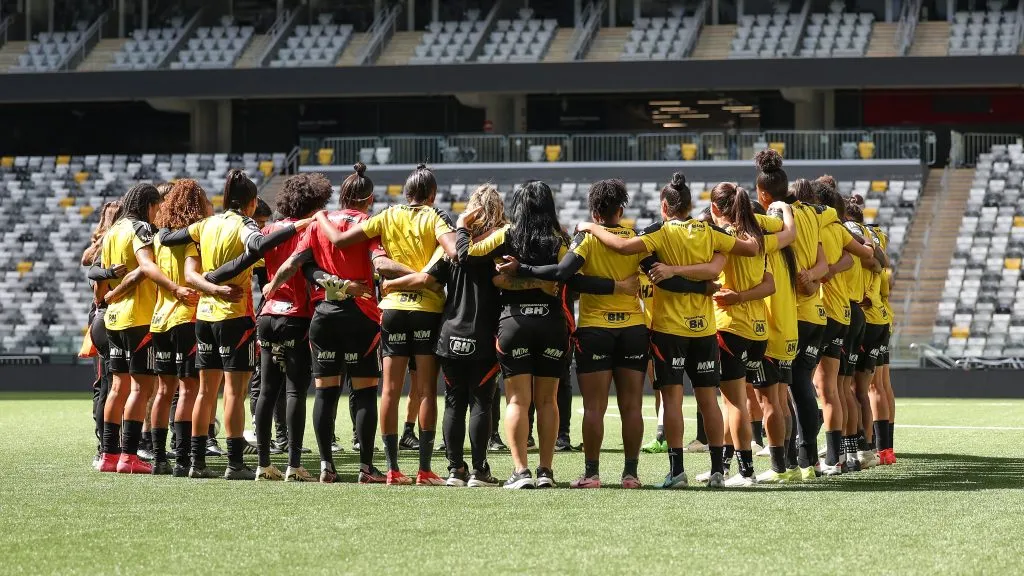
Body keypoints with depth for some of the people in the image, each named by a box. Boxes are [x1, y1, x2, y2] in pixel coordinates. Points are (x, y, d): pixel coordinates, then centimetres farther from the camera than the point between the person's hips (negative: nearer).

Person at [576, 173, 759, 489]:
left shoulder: (662, 232, -8)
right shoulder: (710, 232, 3)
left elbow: (625, 246, -22)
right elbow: (750, 249, 8)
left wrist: (592, 228, -8)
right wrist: (752, 240, 31)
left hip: (669, 326, -4)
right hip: (704, 327, 4)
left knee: (672, 396, -3)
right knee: (708, 398, 7)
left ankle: (677, 469, -9)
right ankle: (717, 470, 6)